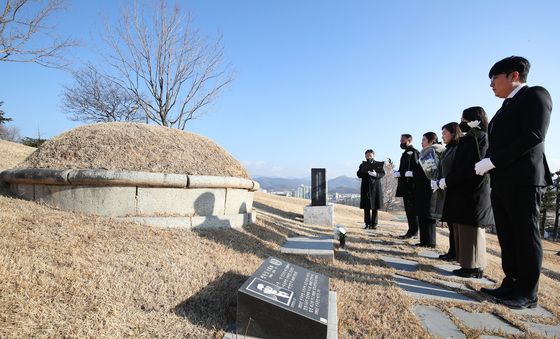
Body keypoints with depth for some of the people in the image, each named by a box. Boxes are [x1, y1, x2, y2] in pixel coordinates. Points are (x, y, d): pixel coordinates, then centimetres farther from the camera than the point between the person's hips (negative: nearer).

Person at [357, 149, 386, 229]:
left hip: (375, 187, -1)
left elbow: (382, 173, -3)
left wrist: (376, 175, -23)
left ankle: (374, 224, 10)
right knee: (366, 207, 1)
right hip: (365, 188, 1)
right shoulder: (362, 165, 11)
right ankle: (367, 223, 8)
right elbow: (358, 174, 0)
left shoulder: (378, 164, 7)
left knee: (375, 207, 2)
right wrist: (366, 173, -18)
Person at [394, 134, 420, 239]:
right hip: (405, 185, 9)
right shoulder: (406, 153, 20)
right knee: (408, 208, 12)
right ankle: (412, 230, 19)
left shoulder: (414, 152, -8)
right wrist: (398, 173, 5)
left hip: (411, 185, -9)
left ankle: (413, 231, 1)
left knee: (411, 208, -6)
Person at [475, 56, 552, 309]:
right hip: (502, 182, 8)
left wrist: (492, 161, -17)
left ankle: (527, 293, 9)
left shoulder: (535, 95, -3)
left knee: (526, 236, -1)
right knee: (507, 238, 9)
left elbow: (533, 136, -16)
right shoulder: (508, 105, 22)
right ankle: (512, 284, 18)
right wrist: (489, 165, 2)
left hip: (523, 181, -8)